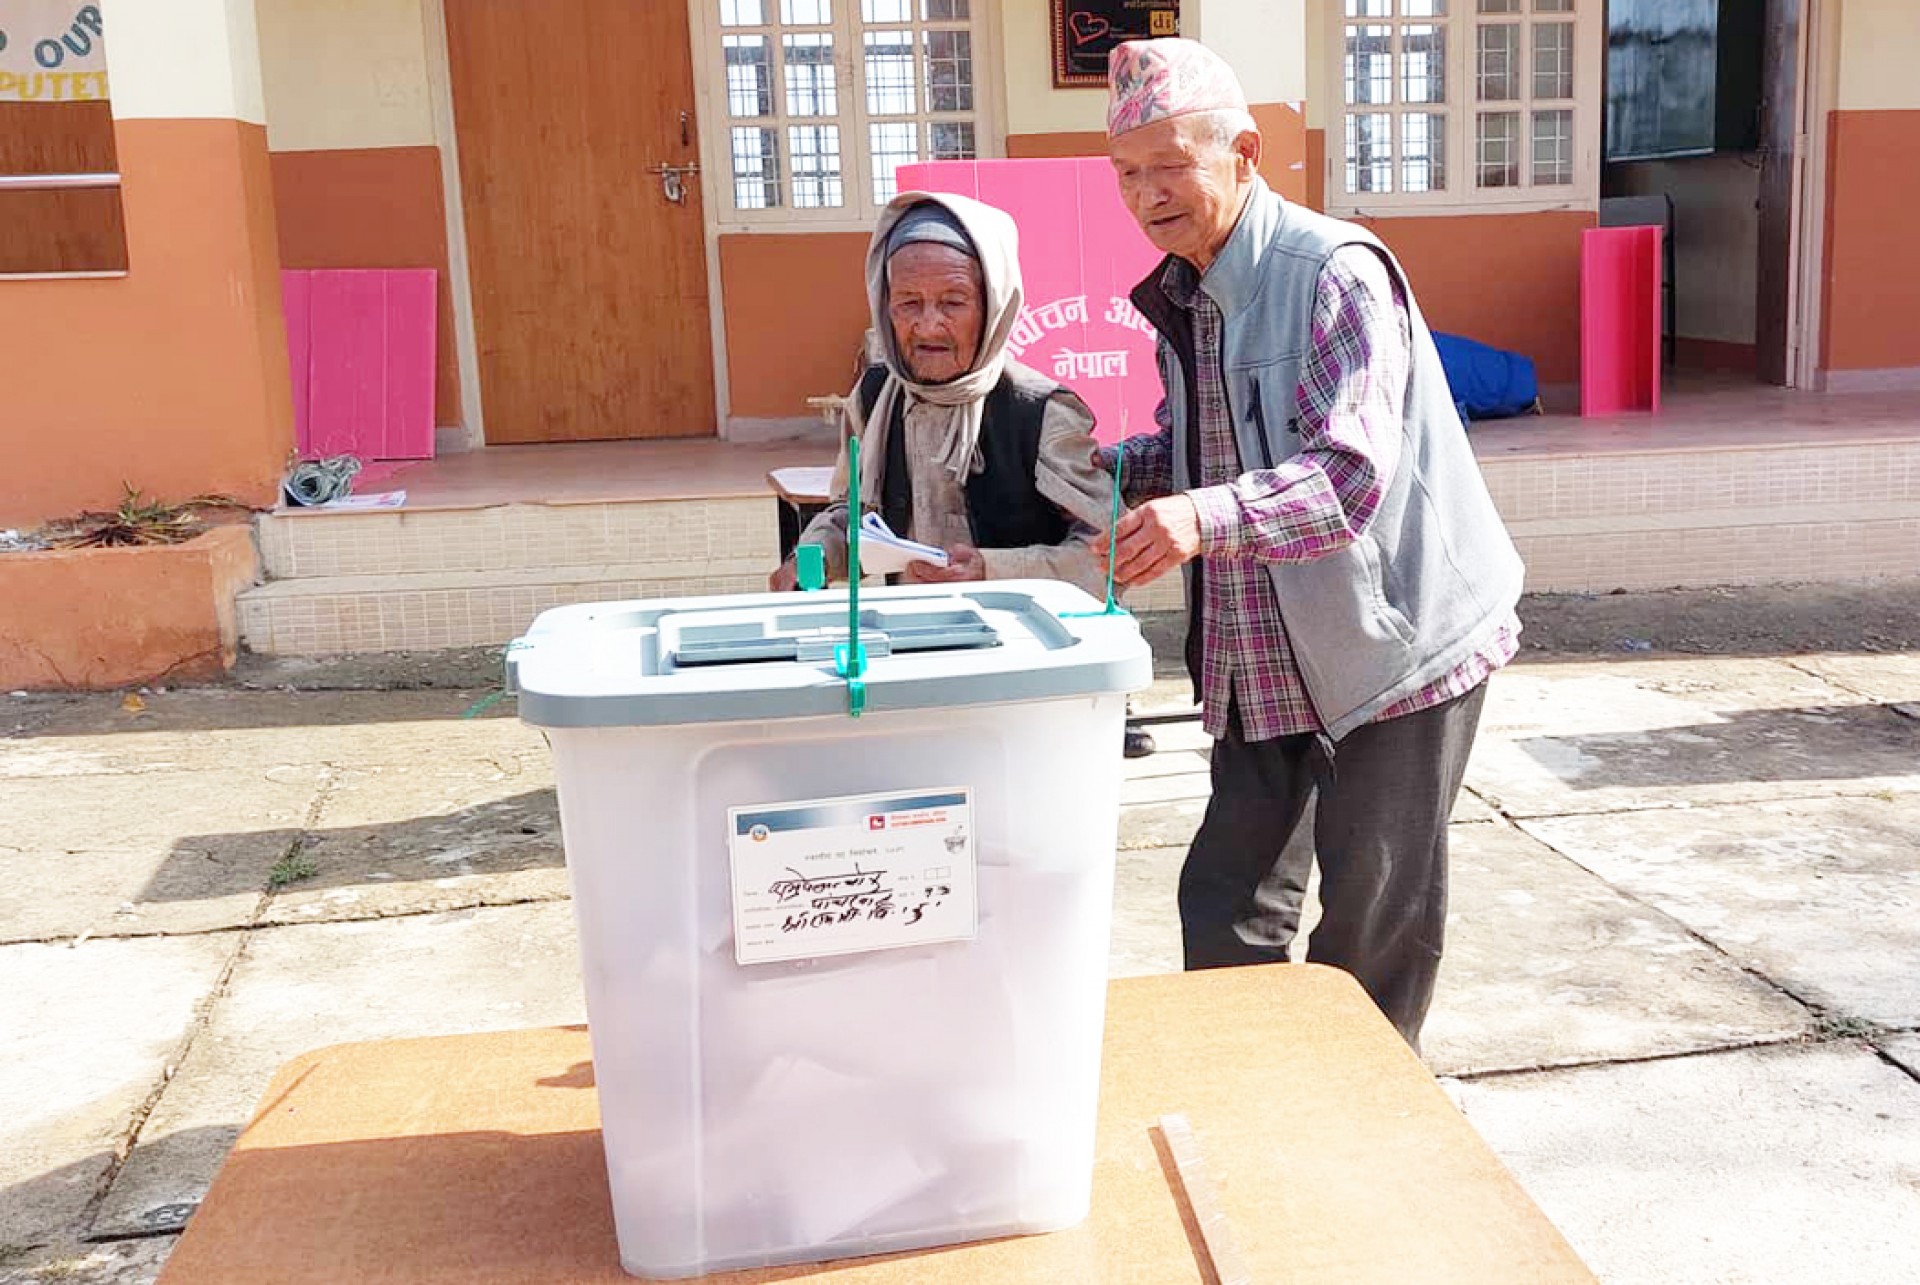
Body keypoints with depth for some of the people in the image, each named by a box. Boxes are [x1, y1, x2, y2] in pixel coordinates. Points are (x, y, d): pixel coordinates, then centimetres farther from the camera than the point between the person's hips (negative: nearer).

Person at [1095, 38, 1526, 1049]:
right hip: (1268, 658, 8)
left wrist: (1206, 518, -45)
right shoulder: (1180, 297, 9)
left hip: (1398, 640, -7)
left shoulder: (1336, 272, -18)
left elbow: (1353, 468, -30)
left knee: (1374, 926, 5)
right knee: (1227, 909, 12)